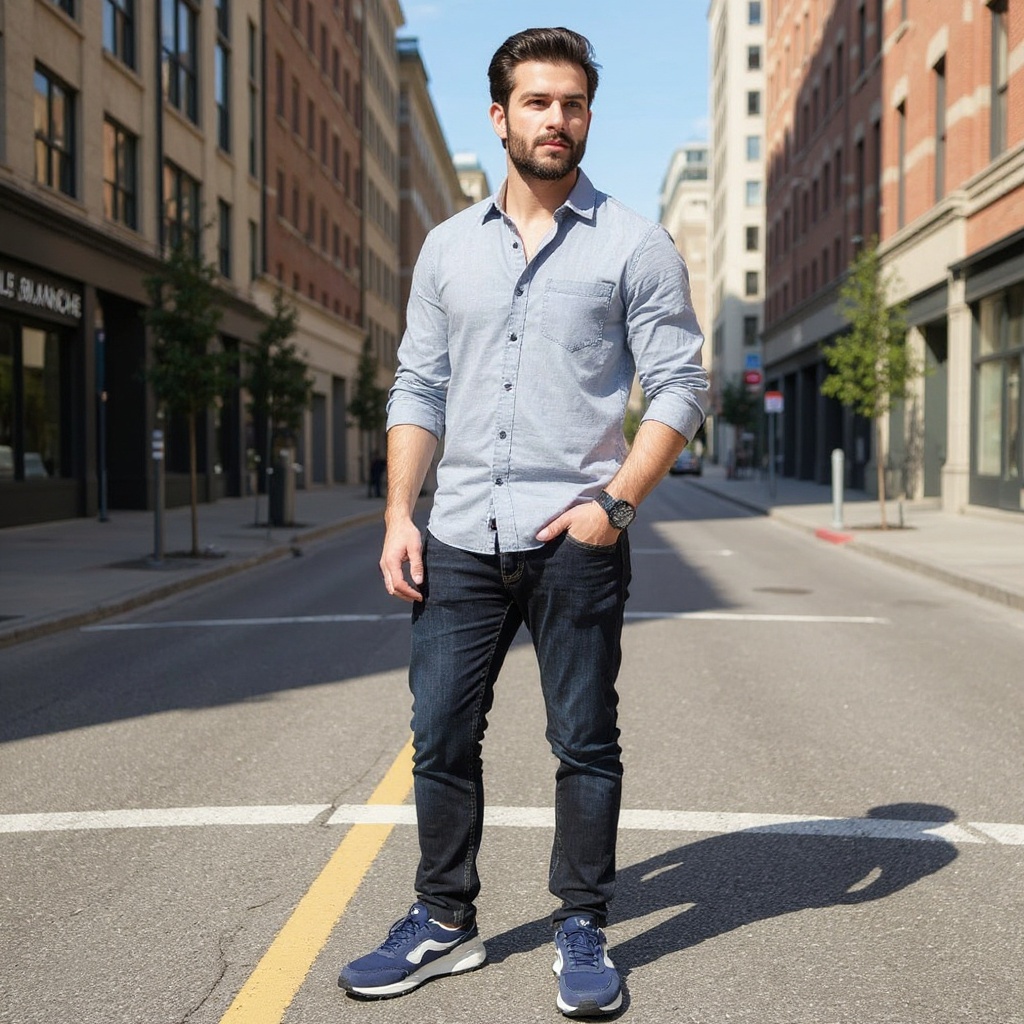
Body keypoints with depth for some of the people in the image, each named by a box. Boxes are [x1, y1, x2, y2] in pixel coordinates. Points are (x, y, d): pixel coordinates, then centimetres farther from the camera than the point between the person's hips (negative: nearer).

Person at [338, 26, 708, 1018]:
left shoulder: (633, 245, 2)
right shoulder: (449, 247, 12)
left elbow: (681, 388, -2)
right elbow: (418, 388, 12)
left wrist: (615, 502, -13)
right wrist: (399, 514, 2)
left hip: (575, 539, -3)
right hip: (460, 537, 3)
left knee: (584, 743, 4)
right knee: (441, 737, 7)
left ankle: (581, 931, 19)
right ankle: (443, 923, 22)